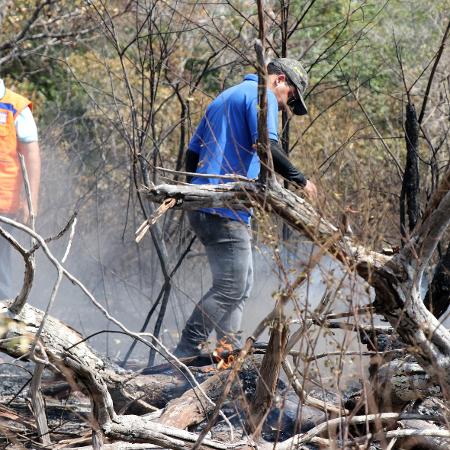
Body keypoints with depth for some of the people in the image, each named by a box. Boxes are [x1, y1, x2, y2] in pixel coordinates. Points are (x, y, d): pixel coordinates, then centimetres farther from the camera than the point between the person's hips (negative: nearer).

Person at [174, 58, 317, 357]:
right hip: (226, 209, -10)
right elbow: (266, 146, -18)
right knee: (230, 287, -10)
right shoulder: (262, 96, -3)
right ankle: (185, 352, -12)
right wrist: (301, 180, -11)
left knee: (242, 284, 14)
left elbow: (191, 156, 26)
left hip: (201, 206, 10)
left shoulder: (223, 99, 26)